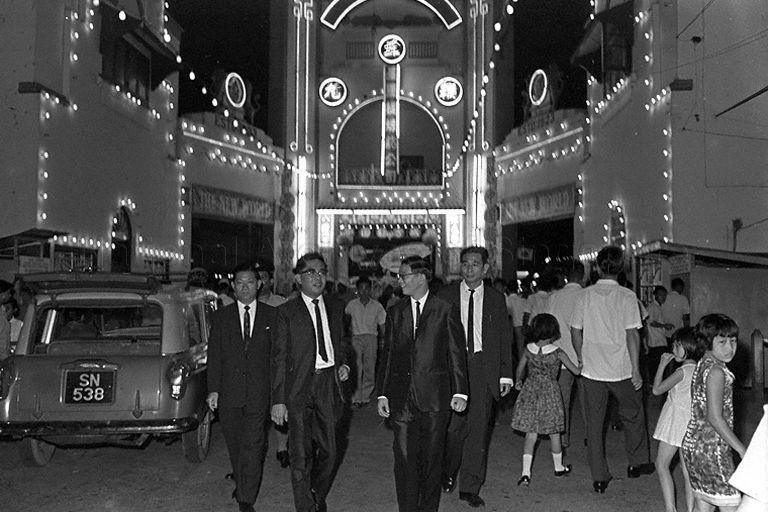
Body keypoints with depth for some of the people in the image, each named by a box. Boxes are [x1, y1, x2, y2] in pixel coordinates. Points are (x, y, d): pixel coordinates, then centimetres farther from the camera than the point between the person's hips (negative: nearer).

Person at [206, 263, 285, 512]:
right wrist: (213, 389, -3)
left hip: (259, 392, -2)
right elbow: (214, 355, 5)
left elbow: (278, 353, 3)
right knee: (234, 444, 13)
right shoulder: (221, 317, 8)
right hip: (229, 392, 2)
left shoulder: (271, 316, 5)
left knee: (252, 446, -5)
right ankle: (241, 482, 35)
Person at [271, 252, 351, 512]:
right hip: (299, 388, -4)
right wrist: (278, 400, -10)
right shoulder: (286, 312, -4)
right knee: (301, 454, -3)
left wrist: (343, 364, 3)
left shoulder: (336, 308, 11)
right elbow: (278, 358, -5)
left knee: (328, 451, 12)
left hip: (329, 383, 4)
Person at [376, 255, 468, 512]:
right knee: (404, 458, 0)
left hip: (435, 395, -2)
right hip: (401, 397, 2)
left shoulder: (446, 310, 2)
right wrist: (382, 394, 6)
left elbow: (457, 353, 1)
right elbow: (387, 355, 12)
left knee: (432, 458, 7)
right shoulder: (395, 313, 11)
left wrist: (460, 392, -5)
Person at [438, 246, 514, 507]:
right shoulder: (445, 295, 5)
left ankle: (470, 487, 12)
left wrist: (506, 374, 3)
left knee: (479, 427, 2)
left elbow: (505, 339, 9)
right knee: (453, 425, -3)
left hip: (484, 368, 1)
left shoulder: (496, 298, 9)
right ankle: (448, 472, 24)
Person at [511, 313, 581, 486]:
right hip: (550, 393, -2)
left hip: (530, 393, 2)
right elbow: (576, 371, -3)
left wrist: (518, 381, 31)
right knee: (554, 434, 15)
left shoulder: (528, 349, -4)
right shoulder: (557, 352, -12)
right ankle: (558, 467, 33)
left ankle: (526, 473, -4)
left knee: (530, 434, 4)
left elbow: (520, 369, 11)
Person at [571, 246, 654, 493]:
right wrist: (636, 370, -7)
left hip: (591, 370, 2)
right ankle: (638, 462, 34)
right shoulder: (627, 296, -9)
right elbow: (632, 334, -11)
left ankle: (599, 477, 12)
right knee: (633, 416, 20)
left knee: (594, 422, 8)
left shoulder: (585, 295, -2)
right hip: (621, 370, -1)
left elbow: (575, 330, 2)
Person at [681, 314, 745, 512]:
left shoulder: (702, 364, 10)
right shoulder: (716, 371, -17)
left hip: (694, 444, 9)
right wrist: (742, 449, -16)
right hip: (712, 449, -9)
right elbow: (714, 418, -21)